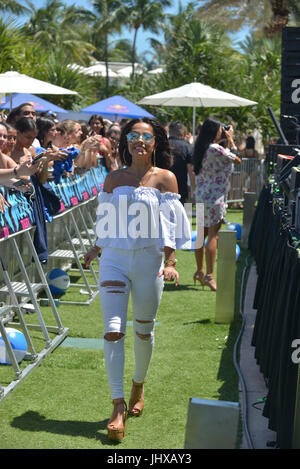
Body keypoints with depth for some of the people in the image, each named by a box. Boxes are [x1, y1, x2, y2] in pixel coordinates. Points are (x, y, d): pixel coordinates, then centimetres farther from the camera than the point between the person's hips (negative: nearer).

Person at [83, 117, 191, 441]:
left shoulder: (165, 178, -1)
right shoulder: (114, 178, 6)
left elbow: (169, 224, -5)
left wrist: (170, 263, -12)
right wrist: (96, 249, 26)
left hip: (148, 262, -1)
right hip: (114, 259, 1)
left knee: (144, 330, 11)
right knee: (113, 331, -10)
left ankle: (138, 385, 38)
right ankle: (118, 407, -6)